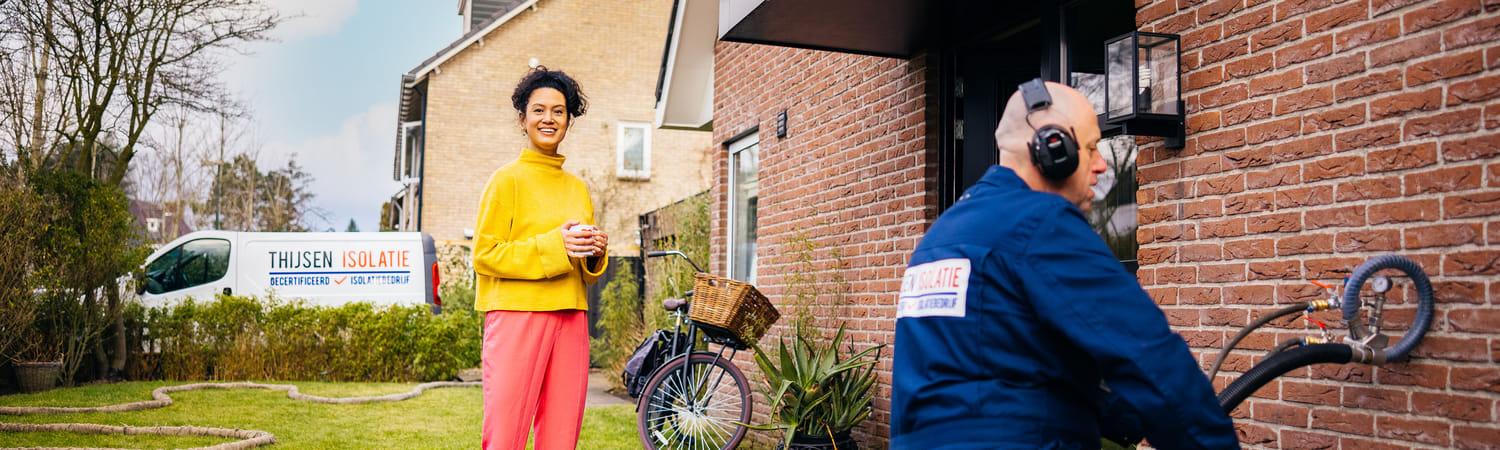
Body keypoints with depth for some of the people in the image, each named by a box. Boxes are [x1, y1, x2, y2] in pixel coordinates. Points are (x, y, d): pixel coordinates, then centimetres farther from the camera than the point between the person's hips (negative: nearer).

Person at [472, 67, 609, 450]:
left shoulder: (578, 188, 18)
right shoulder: (507, 179, 1)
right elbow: (484, 255, -6)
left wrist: (595, 255, 2)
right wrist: (553, 246, -14)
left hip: (570, 318, 6)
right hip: (517, 314, -5)